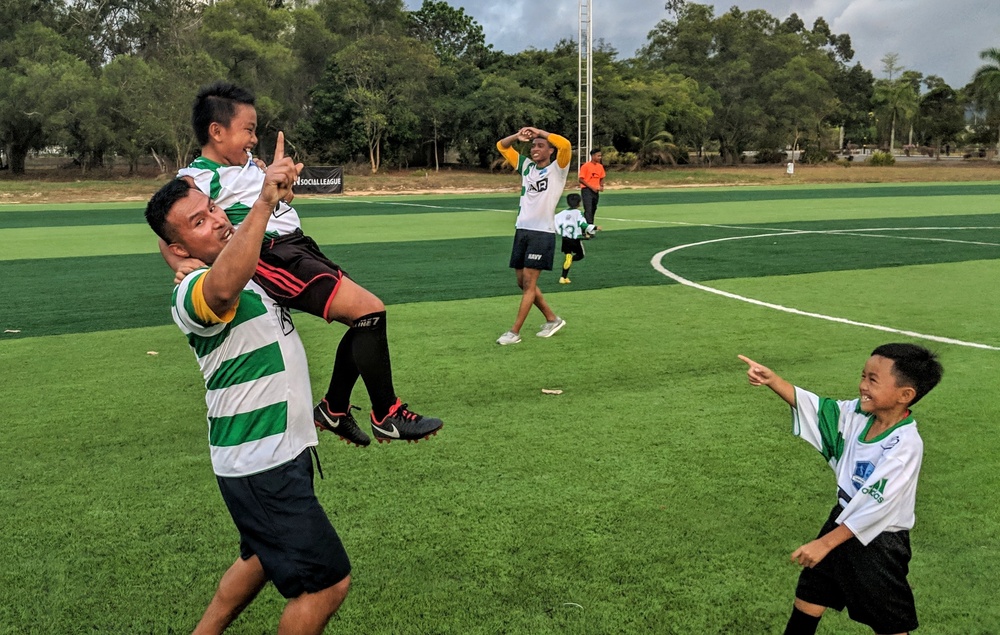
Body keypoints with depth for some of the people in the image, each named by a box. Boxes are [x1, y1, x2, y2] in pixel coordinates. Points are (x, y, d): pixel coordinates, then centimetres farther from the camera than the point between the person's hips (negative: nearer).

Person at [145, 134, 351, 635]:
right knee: (327, 582, -5)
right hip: (260, 466, -10)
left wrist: (280, 185, 16)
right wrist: (262, 204, -53)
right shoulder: (192, 292, -22)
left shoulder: (243, 260, 8)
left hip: (282, 450, 10)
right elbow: (223, 288, -48)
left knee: (263, 556, 28)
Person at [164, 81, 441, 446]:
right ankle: (386, 415, -6)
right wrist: (183, 264, -38)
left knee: (366, 321, 11)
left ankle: (334, 409, 25)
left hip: (298, 247, 10)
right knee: (369, 309, -18)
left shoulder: (248, 166, 18)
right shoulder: (196, 178, -8)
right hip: (272, 258, -10)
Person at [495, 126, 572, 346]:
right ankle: (552, 319, 26)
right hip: (522, 230, 7)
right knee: (522, 282, 10)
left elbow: (565, 145, -22)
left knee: (529, 283, -7)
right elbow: (501, 146, 19)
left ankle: (514, 332, -3)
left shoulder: (557, 169, -2)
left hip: (543, 233, -7)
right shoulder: (526, 166, 13)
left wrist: (539, 131, -13)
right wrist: (518, 136, 0)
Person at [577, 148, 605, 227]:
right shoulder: (585, 166, -11)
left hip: (596, 191, 7)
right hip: (586, 190, -7)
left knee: (593, 209, 10)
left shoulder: (600, 166, 8)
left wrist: (601, 186, -2)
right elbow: (581, 179, -11)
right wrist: (591, 187, -16)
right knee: (588, 210, -14)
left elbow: (602, 178, 19)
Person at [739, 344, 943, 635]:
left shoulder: (905, 444, -27)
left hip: (878, 540, -7)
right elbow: (814, 406, -1)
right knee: (809, 593, 19)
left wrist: (825, 543, -27)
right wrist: (772, 380, -18)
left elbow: (873, 504, -28)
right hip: (844, 520, 7)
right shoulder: (859, 414, -7)